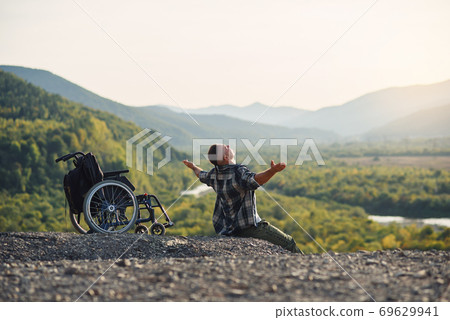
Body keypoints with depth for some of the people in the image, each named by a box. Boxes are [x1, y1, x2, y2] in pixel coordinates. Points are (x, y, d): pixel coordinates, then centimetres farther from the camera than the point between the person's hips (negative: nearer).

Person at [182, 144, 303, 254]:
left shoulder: (214, 174, 5)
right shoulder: (239, 171, -20)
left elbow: (202, 175, 29)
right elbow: (254, 180, -42)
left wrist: (193, 167, 50)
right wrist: (272, 171, -55)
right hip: (248, 227, -9)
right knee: (288, 243, -7)